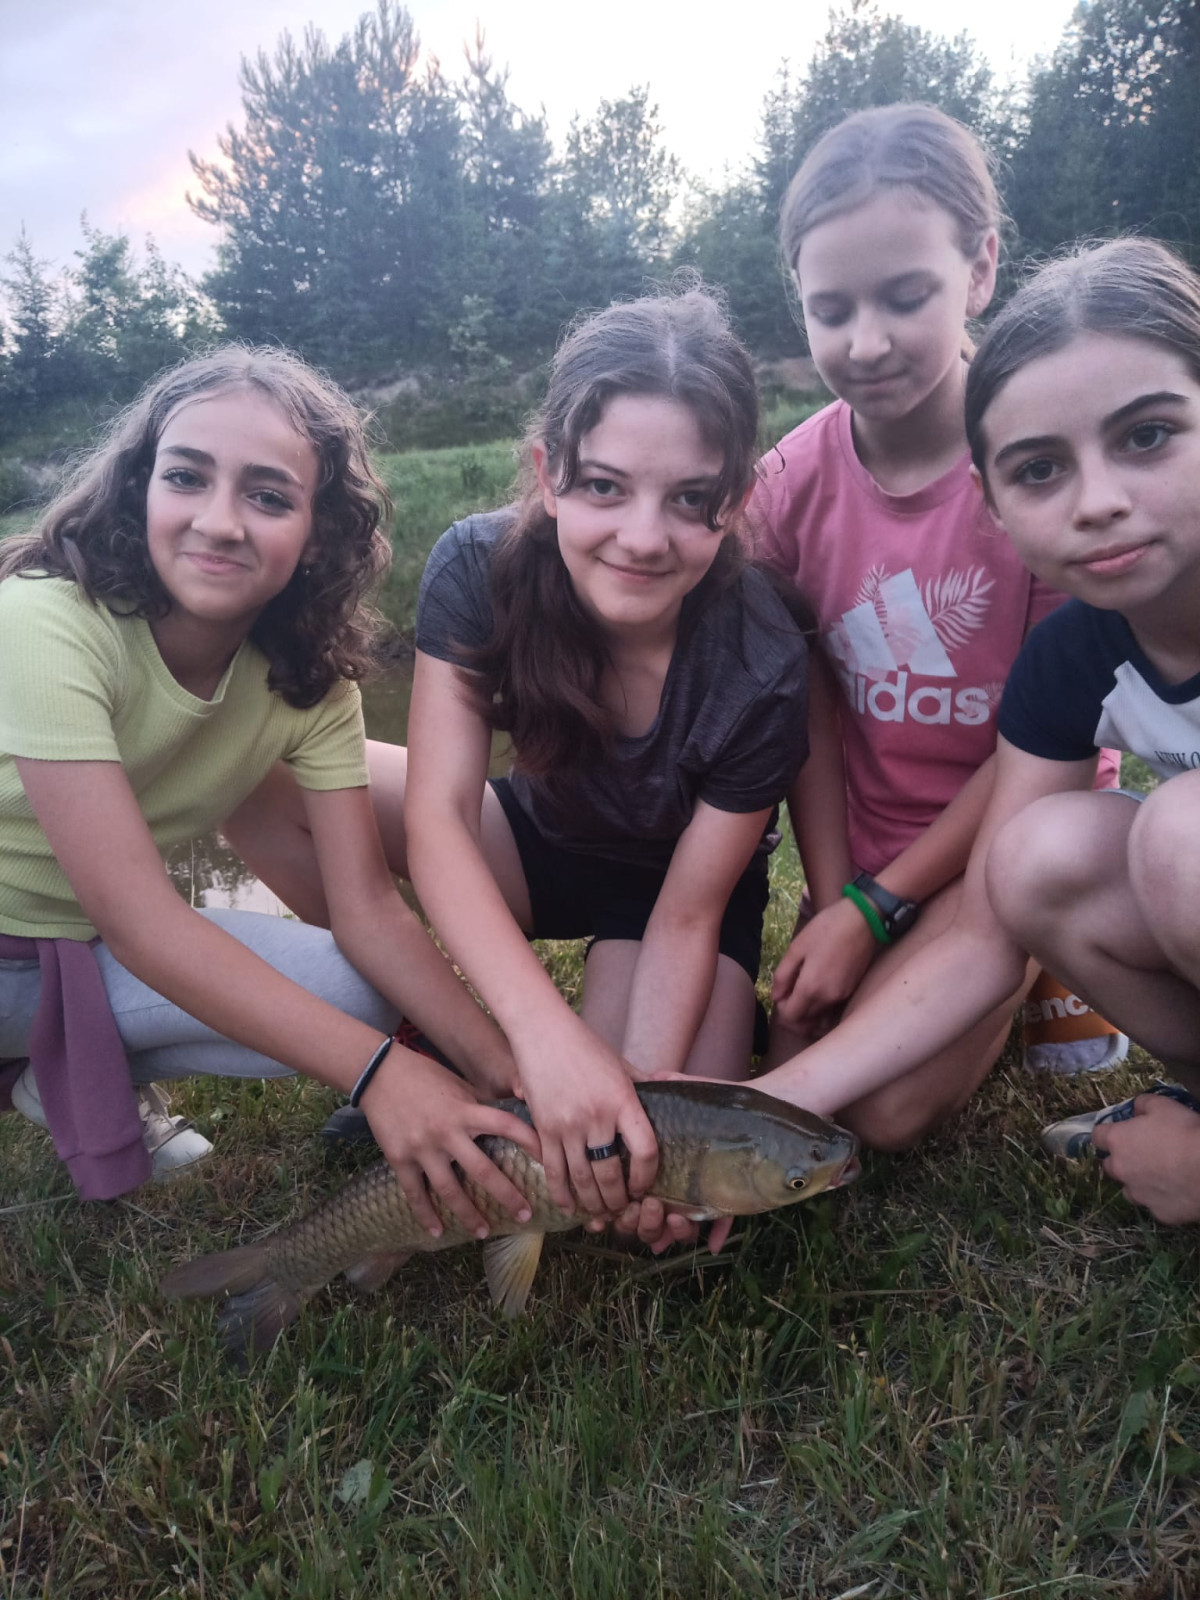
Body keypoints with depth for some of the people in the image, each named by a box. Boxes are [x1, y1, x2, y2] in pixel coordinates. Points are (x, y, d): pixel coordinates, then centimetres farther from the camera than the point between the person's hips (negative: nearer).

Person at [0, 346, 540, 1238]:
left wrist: (507, 1073, -29)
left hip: (92, 949, 5)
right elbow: (139, 919, -32)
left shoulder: (309, 670, -12)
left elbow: (367, 905, -16)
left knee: (360, 995, -14)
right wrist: (376, 1070, -39)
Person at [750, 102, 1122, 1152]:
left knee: (884, 1110, -16)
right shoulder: (794, 478, -8)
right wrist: (833, 907, -12)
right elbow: (809, 717, -4)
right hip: (867, 849, 4)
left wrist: (874, 912, -16)